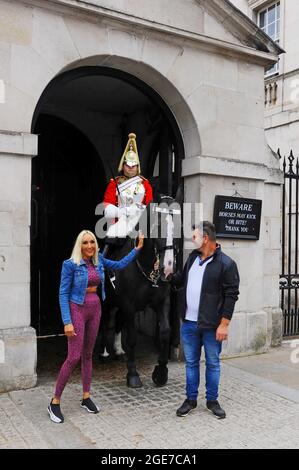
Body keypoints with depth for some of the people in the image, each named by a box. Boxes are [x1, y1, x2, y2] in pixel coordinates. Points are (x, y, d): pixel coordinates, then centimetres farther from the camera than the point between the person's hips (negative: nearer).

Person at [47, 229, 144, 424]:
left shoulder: (98, 261, 4)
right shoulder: (70, 264, -11)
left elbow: (121, 264, 17)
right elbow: (63, 294, -10)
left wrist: (138, 248, 12)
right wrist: (67, 322, -16)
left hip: (95, 309, 5)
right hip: (77, 309, -5)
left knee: (88, 354, 12)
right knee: (74, 357, -7)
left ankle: (86, 397, 23)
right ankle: (55, 402, 6)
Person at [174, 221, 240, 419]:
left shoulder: (226, 263, -12)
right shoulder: (193, 257, 8)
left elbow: (231, 295, -13)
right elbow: (181, 280, 22)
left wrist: (224, 324, -15)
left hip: (212, 325, -5)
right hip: (189, 323, 5)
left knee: (213, 363, 11)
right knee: (191, 362, 15)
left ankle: (212, 400, 27)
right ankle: (191, 399, 29)